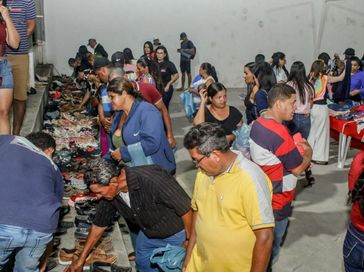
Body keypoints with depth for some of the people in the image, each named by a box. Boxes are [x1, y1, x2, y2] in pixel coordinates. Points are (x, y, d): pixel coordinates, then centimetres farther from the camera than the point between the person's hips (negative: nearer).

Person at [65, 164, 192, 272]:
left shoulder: (152, 180, -39)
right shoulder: (110, 193, -17)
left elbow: (186, 208, -29)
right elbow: (99, 224, -1)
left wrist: (189, 241, -17)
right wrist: (81, 259, 5)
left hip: (176, 234, -6)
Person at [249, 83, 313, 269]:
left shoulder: (259, 122, -1)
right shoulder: (279, 133, -31)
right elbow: (298, 169, -20)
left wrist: (295, 147, 7)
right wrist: (308, 153, -2)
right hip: (276, 199, -9)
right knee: (271, 243, 11)